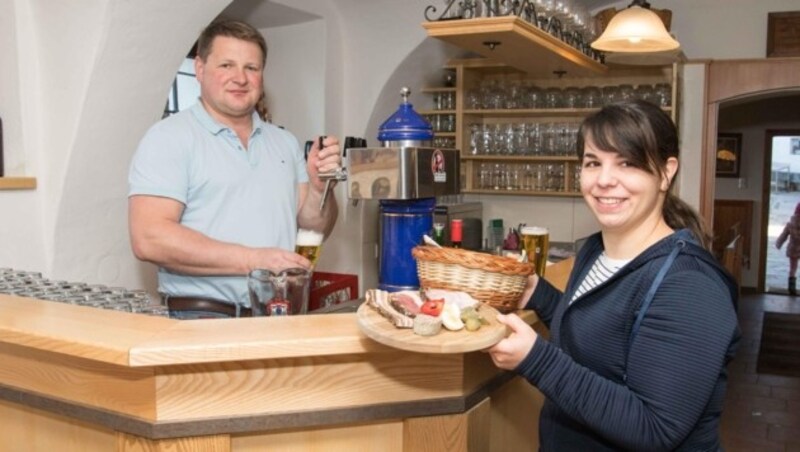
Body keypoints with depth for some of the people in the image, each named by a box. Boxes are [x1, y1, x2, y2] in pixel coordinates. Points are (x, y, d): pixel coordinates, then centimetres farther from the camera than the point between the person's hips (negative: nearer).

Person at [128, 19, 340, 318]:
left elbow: (313, 228, 14)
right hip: (203, 316, -4)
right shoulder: (169, 137, -2)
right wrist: (252, 260, -17)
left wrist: (319, 186, -5)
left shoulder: (285, 142, 14)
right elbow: (149, 239, -12)